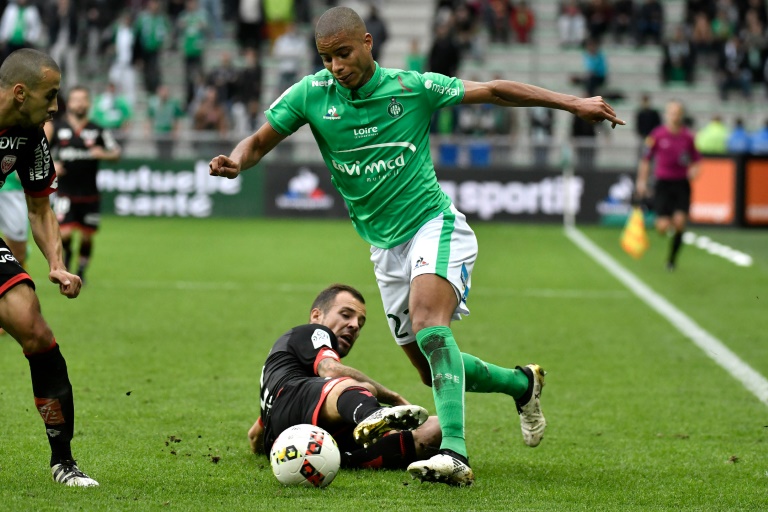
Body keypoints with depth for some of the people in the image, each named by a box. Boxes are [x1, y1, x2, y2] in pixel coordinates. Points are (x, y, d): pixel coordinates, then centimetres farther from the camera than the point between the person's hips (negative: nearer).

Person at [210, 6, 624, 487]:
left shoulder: (414, 88, -8)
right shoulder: (311, 94, -3)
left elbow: (494, 91, 0)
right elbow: (259, 142, 6)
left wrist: (573, 102, -3)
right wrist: (234, 163, -18)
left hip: (434, 224, -5)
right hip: (385, 246, 5)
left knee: (427, 319, -32)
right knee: (435, 368, 7)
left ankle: (454, 453, -43)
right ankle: (523, 383, 35)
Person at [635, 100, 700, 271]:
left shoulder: (688, 136, 0)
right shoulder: (657, 135, -4)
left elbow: (695, 160, 10)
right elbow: (646, 159, 5)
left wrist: (694, 170, -11)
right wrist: (642, 181, 1)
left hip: (682, 184, 1)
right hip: (663, 183, -1)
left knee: (679, 222, -14)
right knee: (663, 227, -11)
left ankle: (672, 258, 6)